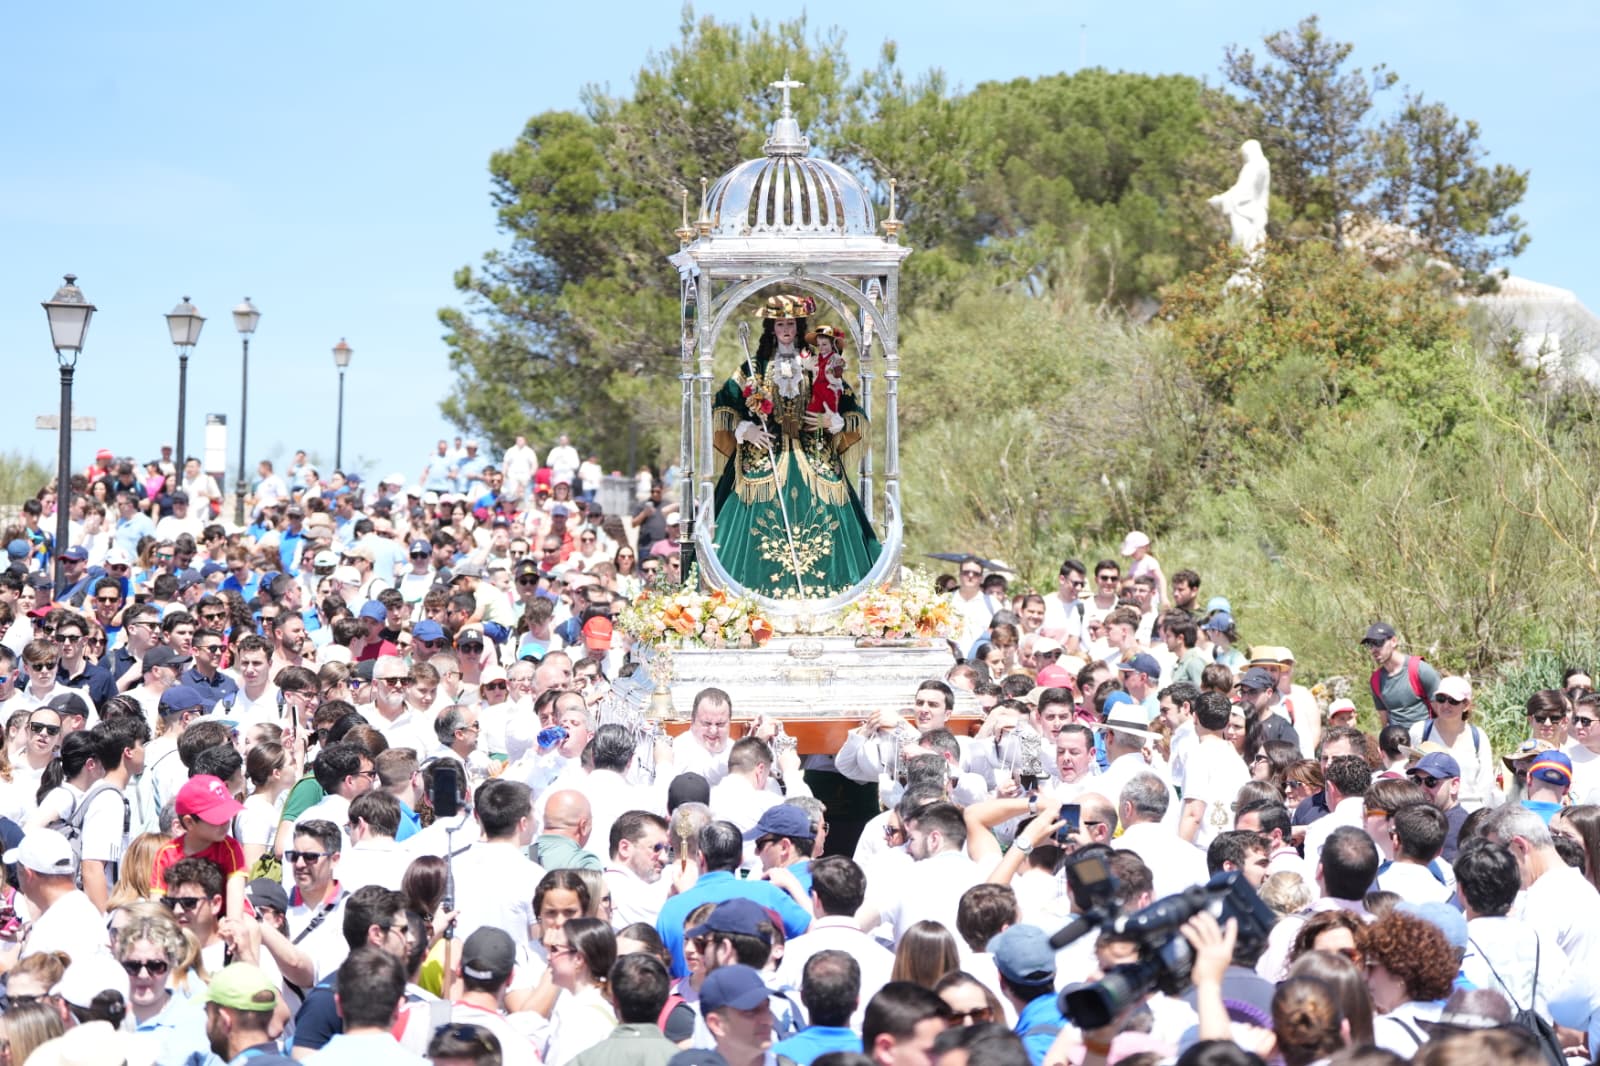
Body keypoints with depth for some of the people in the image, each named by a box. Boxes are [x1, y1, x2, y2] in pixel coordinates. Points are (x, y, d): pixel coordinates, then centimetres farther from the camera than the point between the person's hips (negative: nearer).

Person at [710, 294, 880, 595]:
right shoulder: (755, 367, 9)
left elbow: (852, 411, 11)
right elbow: (722, 407, 8)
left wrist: (833, 421, -9)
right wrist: (745, 430, -7)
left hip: (813, 463, 1)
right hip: (765, 462, -1)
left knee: (818, 533, -6)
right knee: (761, 531, -9)